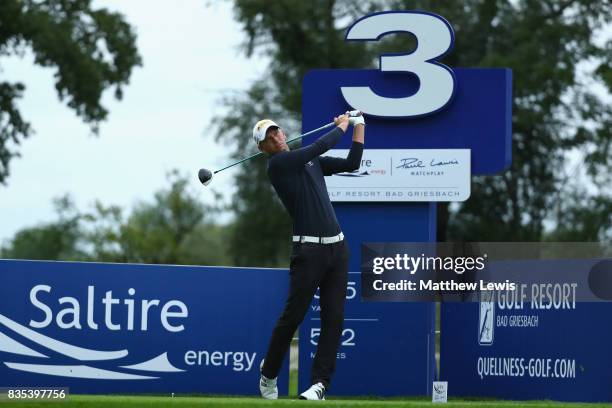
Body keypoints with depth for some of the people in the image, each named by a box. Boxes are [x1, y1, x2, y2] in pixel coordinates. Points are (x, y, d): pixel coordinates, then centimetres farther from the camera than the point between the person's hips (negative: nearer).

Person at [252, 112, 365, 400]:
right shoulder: (277, 164, -6)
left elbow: (351, 163, 16)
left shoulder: (310, 160, 17)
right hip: (308, 250, -6)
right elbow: (320, 146, -11)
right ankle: (269, 374, 15)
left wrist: (359, 125, 13)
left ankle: (320, 382, -3)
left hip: (337, 246, 6)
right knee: (292, 316, -4)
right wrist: (342, 125, 6)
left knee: (334, 317, -2)